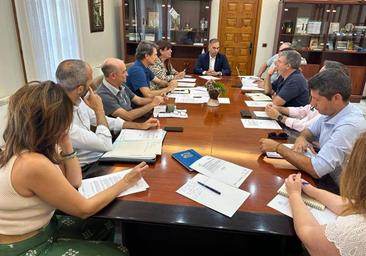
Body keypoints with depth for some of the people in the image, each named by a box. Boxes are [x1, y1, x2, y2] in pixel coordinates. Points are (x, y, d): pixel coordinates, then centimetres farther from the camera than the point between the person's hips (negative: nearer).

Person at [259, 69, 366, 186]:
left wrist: (277, 147, -23)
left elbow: (316, 169, -31)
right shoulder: (332, 110, -4)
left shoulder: (350, 126, -29)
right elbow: (310, 131, 14)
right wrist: (301, 138, -10)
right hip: (326, 177, 7)